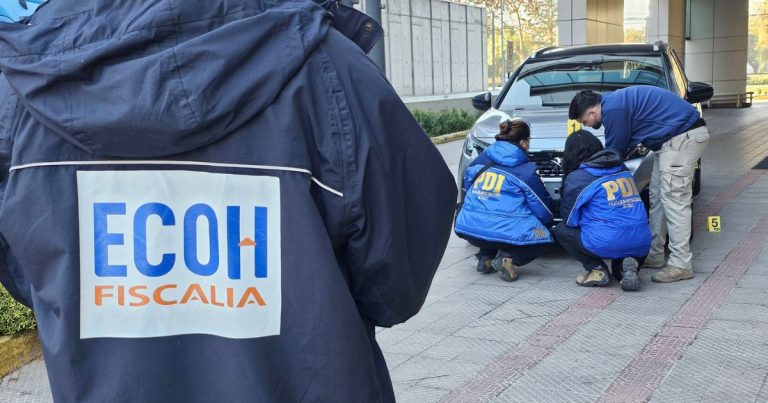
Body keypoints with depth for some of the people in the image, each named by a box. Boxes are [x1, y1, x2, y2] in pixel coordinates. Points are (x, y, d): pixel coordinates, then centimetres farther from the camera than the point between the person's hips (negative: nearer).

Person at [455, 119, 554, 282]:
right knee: (544, 238, 16)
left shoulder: (480, 161, 10)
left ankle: (486, 257, 13)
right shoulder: (526, 171, -5)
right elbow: (544, 212, 2)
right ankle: (508, 257, -6)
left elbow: (467, 184, 24)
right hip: (504, 233, -6)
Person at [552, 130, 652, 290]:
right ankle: (625, 268, 6)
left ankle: (597, 270, 1)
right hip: (642, 245, 6)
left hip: (607, 244, -6)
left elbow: (569, 220, 9)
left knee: (560, 230, 14)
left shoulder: (575, 178, -1)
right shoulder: (622, 169, 17)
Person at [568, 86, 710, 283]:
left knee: (673, 197, -12)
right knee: (657, 195, 12)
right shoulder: (612, 102, 13)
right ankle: (654, 255, 19)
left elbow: (615, 151, -9)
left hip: (683, 136, -11)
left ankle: (681, 265, -10)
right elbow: (618, 150, 21)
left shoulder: (613, 110, -19)